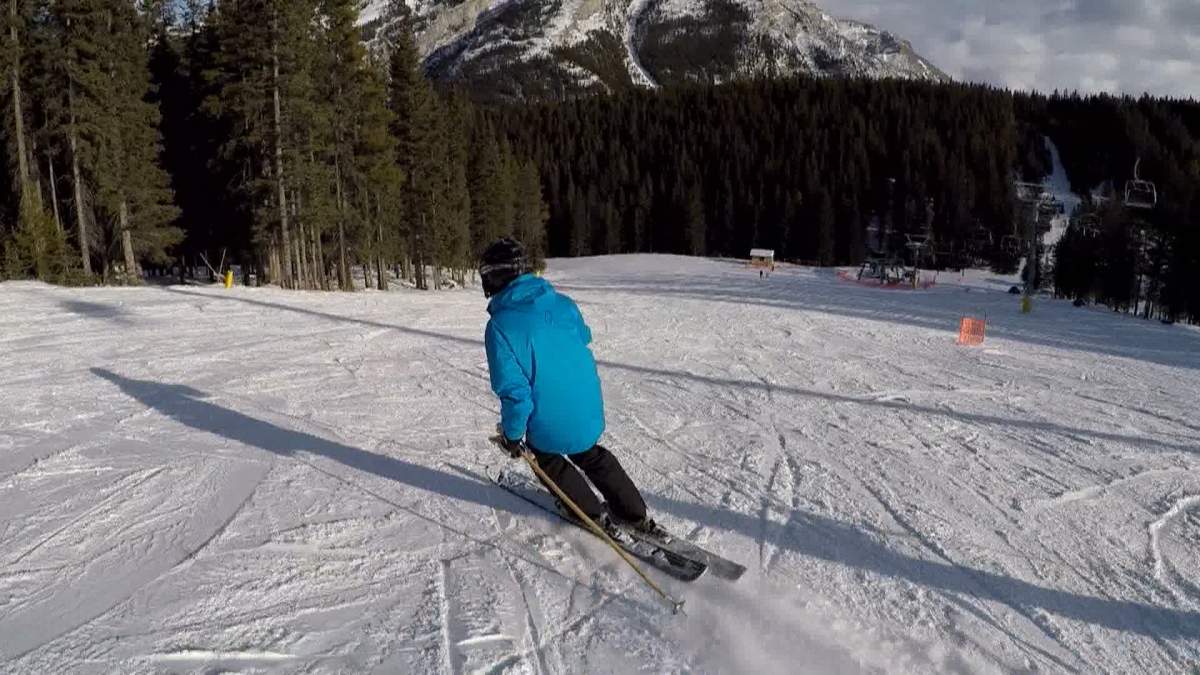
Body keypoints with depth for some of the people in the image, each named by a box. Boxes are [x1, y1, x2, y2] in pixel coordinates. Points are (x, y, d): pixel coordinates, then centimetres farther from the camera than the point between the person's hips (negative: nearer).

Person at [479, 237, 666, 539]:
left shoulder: (499, 325, -20)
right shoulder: (562, 303, -3)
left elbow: (513, 389, -20)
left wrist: (512, 433, -8)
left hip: (551, 426, -5)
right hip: (589, 411, 5)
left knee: (547, 458, 27)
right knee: (591, 455, 31)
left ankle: (598, 518, 27)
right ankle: (637, 516, 34)